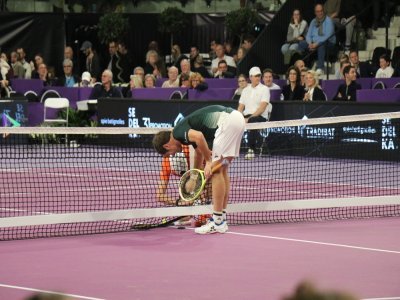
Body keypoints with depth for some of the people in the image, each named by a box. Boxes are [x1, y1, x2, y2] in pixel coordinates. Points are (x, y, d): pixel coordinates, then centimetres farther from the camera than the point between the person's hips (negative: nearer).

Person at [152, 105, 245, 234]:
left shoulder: (178, 132, -2)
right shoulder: (188, 131, 25)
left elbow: (198, 136, -24)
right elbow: (199, 151, 44)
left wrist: (208, 161, -12)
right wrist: (194, 177, 59)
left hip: (226, 120, -10)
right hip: (236, 117, 10)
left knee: (215, 170, -3)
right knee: (222, 170, 15)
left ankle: (218, 222, -2)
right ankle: (222, 219, 19)